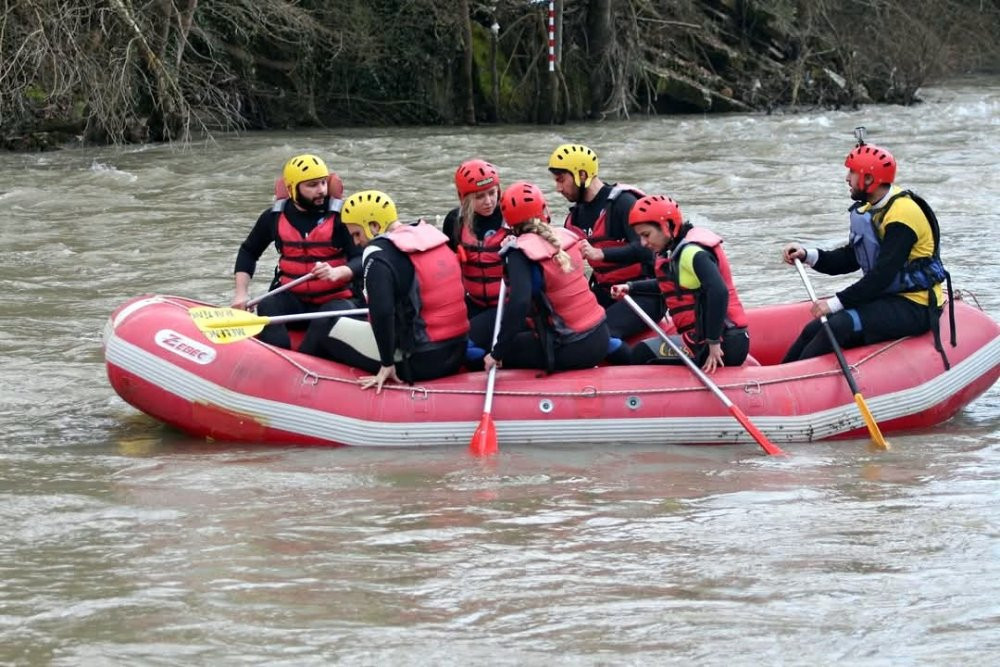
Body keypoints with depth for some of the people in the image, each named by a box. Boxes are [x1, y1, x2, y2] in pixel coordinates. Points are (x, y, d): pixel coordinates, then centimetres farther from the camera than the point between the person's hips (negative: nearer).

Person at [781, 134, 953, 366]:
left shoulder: (902, 213, -20)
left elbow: (883, 275, -25)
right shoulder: (870, 209, 11)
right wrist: (808, 256, -2)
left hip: (914, 308, -9)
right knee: (815, 330, -4)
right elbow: (849, 259, 13)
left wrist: (837, 302, -24)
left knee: (839, 326, -27)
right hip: (887, 299, 9)